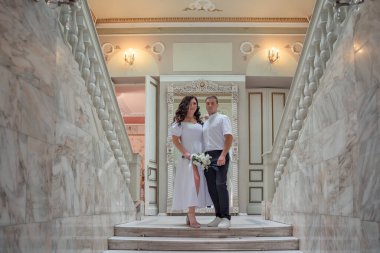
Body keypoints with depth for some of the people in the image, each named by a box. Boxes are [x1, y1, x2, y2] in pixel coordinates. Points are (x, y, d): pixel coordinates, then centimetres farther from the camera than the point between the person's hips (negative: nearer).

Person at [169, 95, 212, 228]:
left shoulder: (199, 122, 19)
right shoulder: (180, 121, 2)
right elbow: (175, 139, -3)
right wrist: (185, 153, -13)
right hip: (188, 157, -6)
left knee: (197, 184, 5)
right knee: (194, 180, -22)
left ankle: (189, 215, 15)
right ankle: (192, 218, -25)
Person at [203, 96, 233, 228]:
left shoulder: (222, 118, 2)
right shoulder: (205, 123, 22)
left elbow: (229, 137, -9)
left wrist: (223, 155, -19)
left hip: (219, 155, -7)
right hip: (207, 157, 7)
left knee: (220, 185, -15)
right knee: (212, 188, 4)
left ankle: (226, 218, -13)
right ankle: (218, 216, 11)